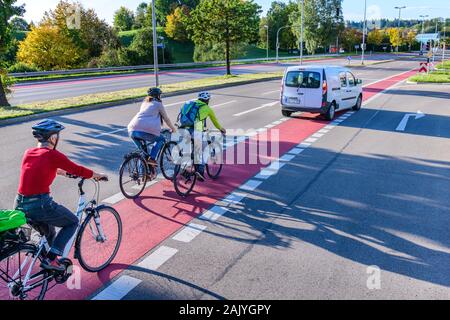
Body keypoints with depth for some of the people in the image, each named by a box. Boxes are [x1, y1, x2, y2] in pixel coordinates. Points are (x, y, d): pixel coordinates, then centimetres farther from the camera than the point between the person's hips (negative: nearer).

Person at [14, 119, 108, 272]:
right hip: (40, 205, -7)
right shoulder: (53, 155, -10)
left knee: (49, 232, 31)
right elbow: (79, 170, -3)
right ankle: (50, 259, 6)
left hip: (20, 205, 7)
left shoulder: (28, 153, 10)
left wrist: (62, 171, 41)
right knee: (72, 222, 16)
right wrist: (99, 175, 14)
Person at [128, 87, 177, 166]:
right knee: (161, 140, 19)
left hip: (132, 130, 7)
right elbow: (166, 119, 18)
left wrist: (157, 128, 55)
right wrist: (173, 128, 35)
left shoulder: (144, 103, 30)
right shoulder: (158, 104, 12)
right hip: (145, 131, -6)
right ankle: (152, 158, 3)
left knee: (143, 151, 28)